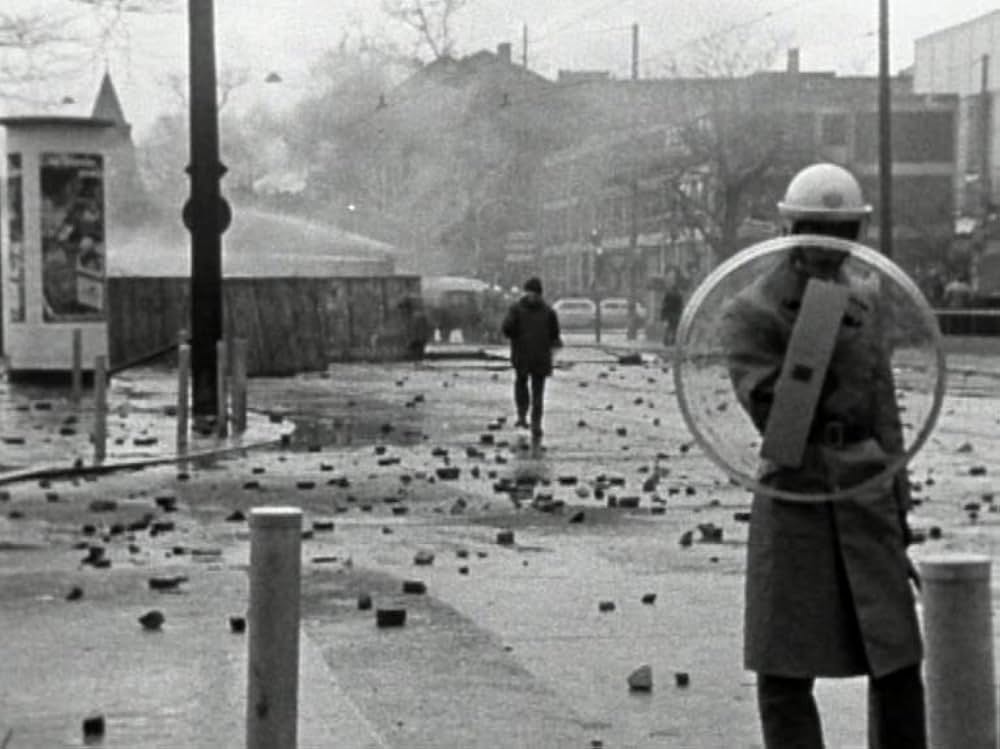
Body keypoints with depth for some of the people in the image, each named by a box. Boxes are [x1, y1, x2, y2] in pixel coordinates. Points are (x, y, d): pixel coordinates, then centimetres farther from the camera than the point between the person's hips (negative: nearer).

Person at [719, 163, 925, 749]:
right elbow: (769, 411, -13)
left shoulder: (864, 298, 9)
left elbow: (883, 401, 14)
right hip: (794, 494, -3)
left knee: (897, 657, 4)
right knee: (783, 670, 0)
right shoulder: (752, 312, -5)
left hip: (865, 486, 4)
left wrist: (898, 502, 13)